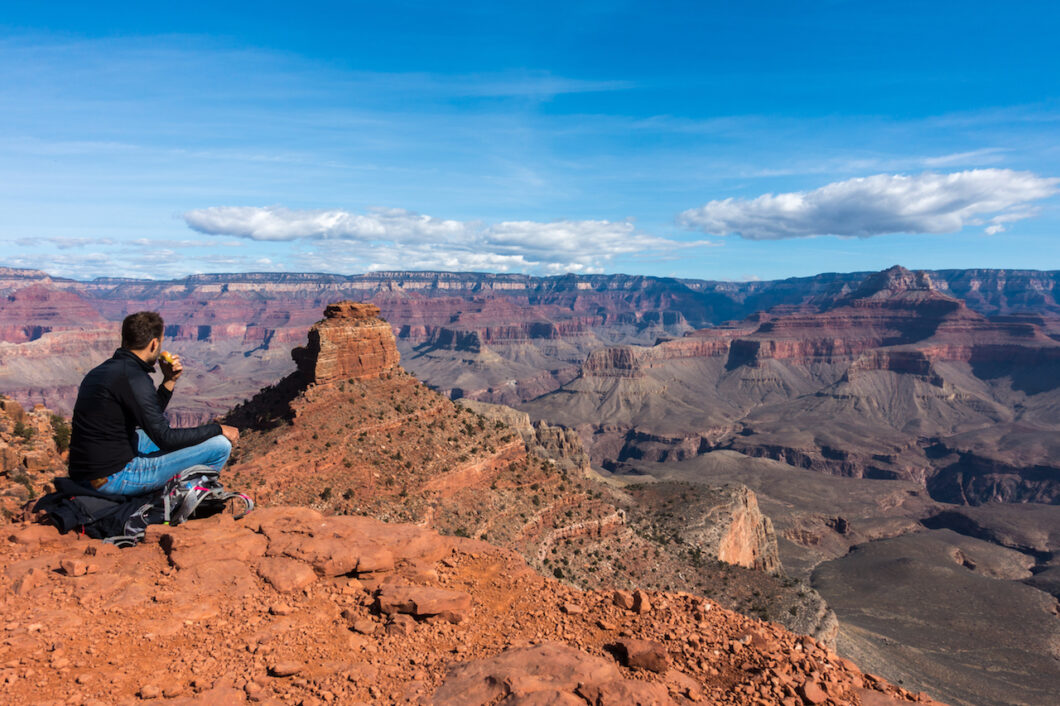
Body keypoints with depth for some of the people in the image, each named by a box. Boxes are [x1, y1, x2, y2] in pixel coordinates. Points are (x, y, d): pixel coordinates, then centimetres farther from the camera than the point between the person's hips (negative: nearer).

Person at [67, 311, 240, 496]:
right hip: (114, 478, -10)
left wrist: (169, 381, 12)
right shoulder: (133, 378, -19)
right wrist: (218, 429, -8)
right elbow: (165, 438, -19)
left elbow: (151, 421, 21)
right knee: (220, 445, -11)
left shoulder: (100, 370, 12)